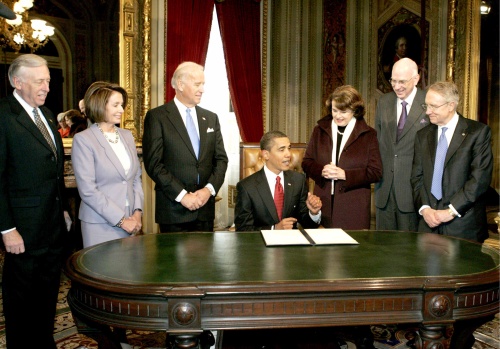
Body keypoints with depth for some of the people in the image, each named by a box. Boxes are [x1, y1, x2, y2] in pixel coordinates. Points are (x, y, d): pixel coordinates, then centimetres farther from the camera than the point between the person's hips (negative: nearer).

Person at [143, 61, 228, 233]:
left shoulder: (211, 118, 12)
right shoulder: (157, 117, -3)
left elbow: (221, 159, 9)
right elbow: (153, 163, -9)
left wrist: (209, 189, -6)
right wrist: (182, 195, -13)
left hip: (205, 207, 4)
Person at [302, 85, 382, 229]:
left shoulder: (368, 135, 2)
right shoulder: (320, 130, 11)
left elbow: (376, 172, -3)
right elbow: (306, 162, 10)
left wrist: (345, 174, -14)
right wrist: (321, 170, -10)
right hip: (323, 203, 2)